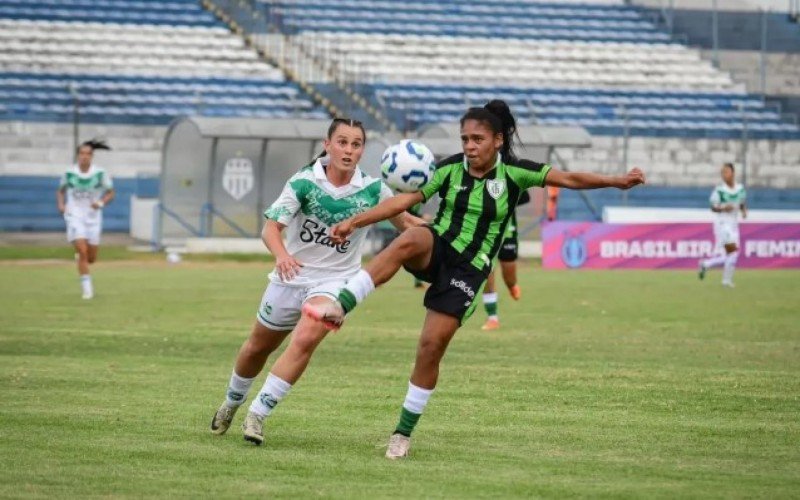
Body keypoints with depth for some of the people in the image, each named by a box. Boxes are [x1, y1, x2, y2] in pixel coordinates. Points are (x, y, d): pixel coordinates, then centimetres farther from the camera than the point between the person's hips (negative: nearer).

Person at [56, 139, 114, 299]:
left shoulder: (100, 174, -7)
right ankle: (86, 286, -7)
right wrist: (61, 204, -7)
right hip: (75, 217, -1)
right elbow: (60, 191, 12)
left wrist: (101, 202, -17)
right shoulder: (69, 173, -5)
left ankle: (80, 256, 45)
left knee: (91, 259, 8)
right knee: (82, 251, -18)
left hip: (93, 217, 1)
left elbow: (110, 193, 2)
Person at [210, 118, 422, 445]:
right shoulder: (304, 182, -15)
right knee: (258, 347, 15)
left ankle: (257, 414, -18)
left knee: (306, 339, -27)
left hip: (335, 281, -1)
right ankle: (231, 403, 45)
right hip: (292, 275, 1)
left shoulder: (372, 190, -10)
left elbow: (404, 221, 2)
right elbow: (271, 227, -21)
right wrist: (281, 255, -43)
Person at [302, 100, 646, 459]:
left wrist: (617, 182, -19)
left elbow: (569, 179, -9)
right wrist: (355, 221, -16)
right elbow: (405, 200, -8)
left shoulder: (513, 173, -7)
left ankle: (404, 433, 8)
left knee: (431, 346, -8)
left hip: (468, 271, -1)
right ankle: (338, 308, -46)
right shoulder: (449, 169, -4)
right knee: (408, 241, -35)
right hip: (436, 250, 1)